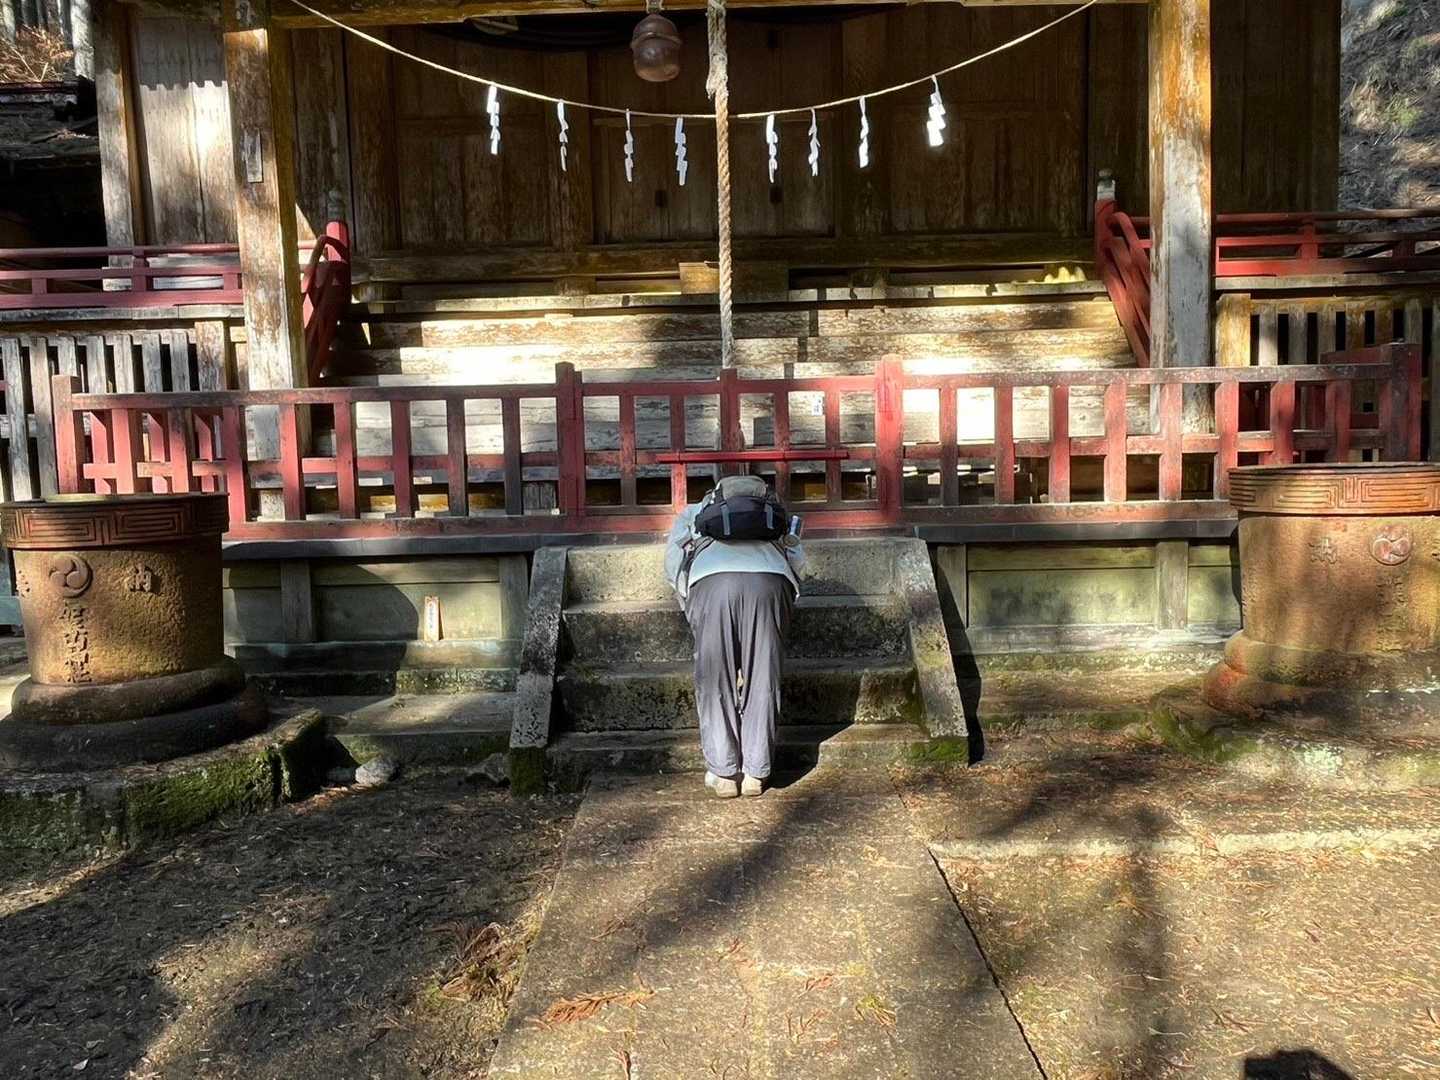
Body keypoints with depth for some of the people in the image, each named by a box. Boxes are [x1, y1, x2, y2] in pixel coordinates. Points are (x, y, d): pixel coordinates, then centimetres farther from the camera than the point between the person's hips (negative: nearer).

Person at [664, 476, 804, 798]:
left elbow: (672, 562, 27)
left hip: (712, 581, -1)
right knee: (762, 680, 10)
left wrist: (690, 605, 38)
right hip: (769, 581, 1)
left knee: (715, 681, 9)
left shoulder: (691, 514, 37)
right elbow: (797, 556, 31)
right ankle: (755, 772, 13)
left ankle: (724, 773, 11)